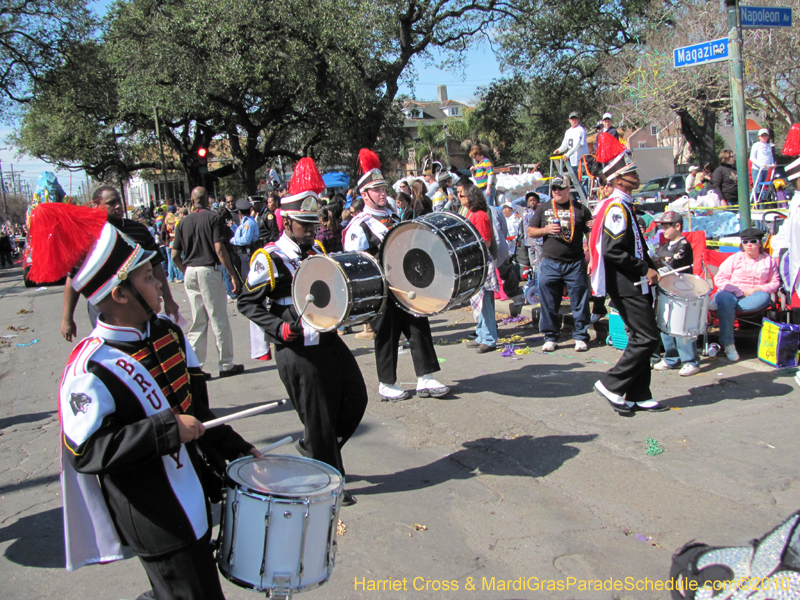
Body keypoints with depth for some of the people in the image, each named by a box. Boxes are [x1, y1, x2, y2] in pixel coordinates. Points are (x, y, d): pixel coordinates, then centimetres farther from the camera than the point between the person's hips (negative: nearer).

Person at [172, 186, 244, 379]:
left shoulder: (184, 222, 8)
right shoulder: (213, 218, -5)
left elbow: (175, 255, 5)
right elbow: (219, 249, -15)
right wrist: (233, 275, -12)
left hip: (190, 273, 5)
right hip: (209, 271, -5)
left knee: (197, 323, 12)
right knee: (219, 320, 3)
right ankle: (226, 365, 10)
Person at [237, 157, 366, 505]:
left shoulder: (317, 251, 11)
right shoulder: (269, 259, -11)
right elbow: (247, 302, -9)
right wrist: (280, 328, -20)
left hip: (330, 341, 8)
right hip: (298, 351, -7)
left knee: (356, 398, 13)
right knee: (319, 418, 2)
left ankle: (312, 447, 33)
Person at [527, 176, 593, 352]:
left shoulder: (580, 209, 7)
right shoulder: (543, 209, 10)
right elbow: (530, 232, 10)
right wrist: (546, 230, -8)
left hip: (575, 264, -1)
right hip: (550, 263, 1)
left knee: (579, 302, 1)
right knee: (548, 303, 4)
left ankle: (581, 337, 11)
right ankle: (550, 337, 14)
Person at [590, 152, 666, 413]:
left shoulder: (625, 206, 17)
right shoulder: (616, 207, -15)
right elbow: (613, 251, -24)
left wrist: (651, 268, 10)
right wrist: (645, 269, -17)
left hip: (633, 283, 11)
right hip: (626, 285, -11)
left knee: (640, 338, 12)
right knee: (647, 338, -10)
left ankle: (639, 396, 19)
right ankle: (612, 386, -2)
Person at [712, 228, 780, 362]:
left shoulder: (769, 260, 14)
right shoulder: (735, 258, 7)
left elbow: (775, 282, 11)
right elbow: (719, 279, -2)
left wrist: (759, 289, -11)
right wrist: (740, 291, -14)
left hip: (755, 295, 2)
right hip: (732, 294, -2)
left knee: (764, 298, -34)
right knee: (724, 299, -37)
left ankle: (719, 305, -32)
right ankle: (727, 343, -34)